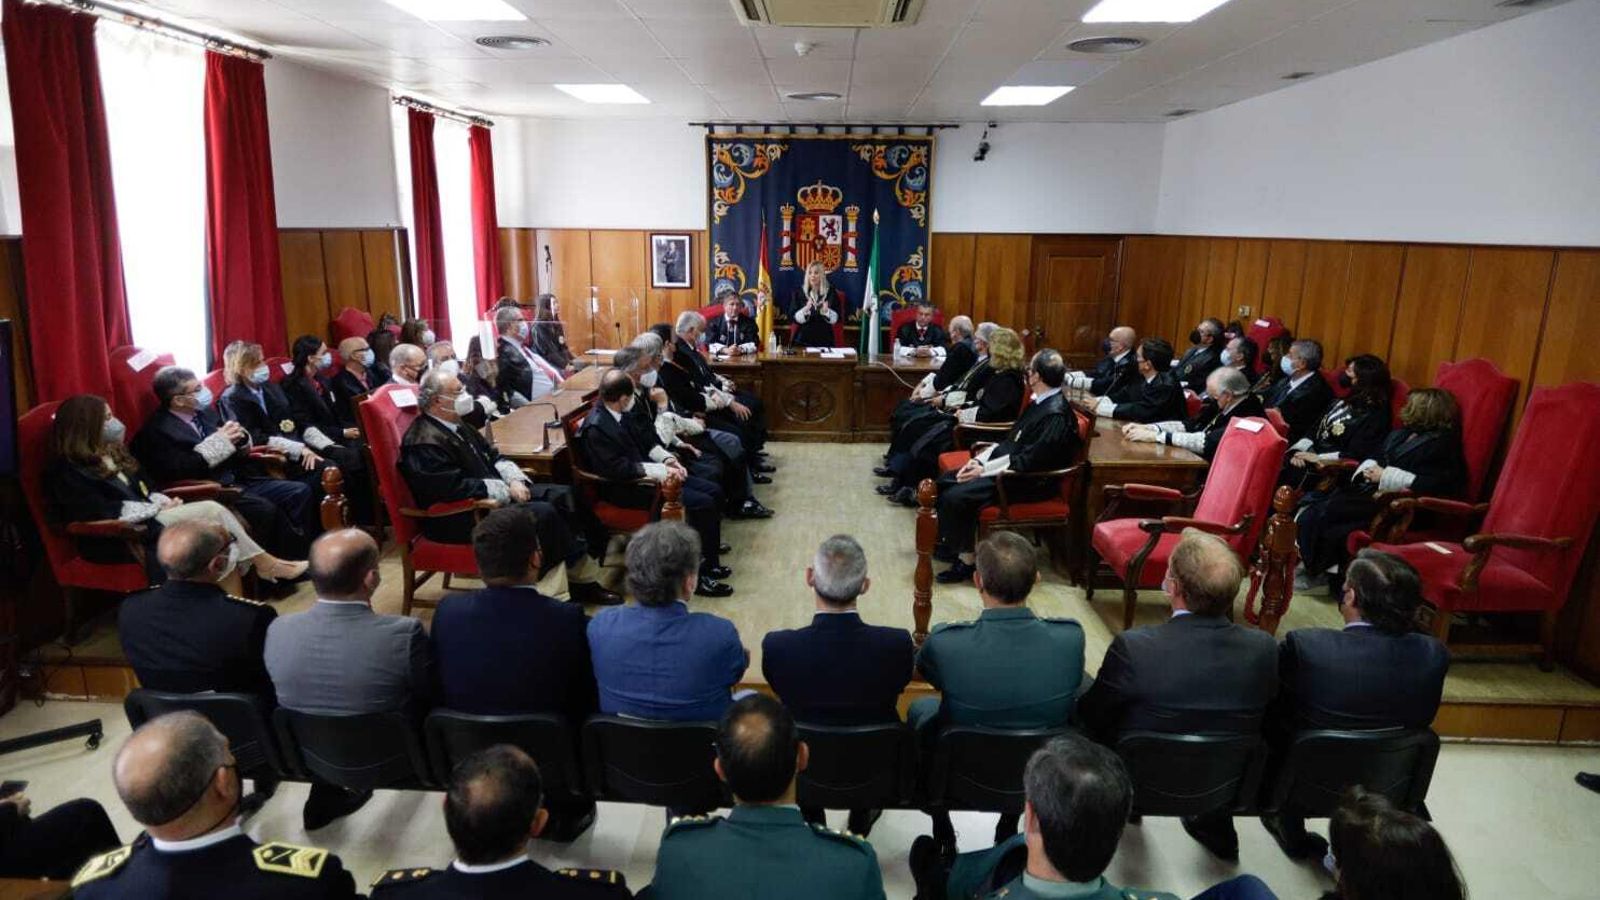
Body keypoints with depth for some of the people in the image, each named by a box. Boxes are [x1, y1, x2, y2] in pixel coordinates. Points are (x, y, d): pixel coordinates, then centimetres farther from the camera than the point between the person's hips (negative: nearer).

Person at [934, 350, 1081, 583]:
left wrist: (984, 470, -20)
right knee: (945, 481, 5)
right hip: (1006, 465, 10)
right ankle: (952, 543, 17)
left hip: (1030, 483, -10)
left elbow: (1030, 461, -24)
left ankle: (966, 560, -6)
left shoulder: (1056, 415, -22)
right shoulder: (1039, 402, 8)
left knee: (956, 497, -22)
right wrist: (980, 461, 0)